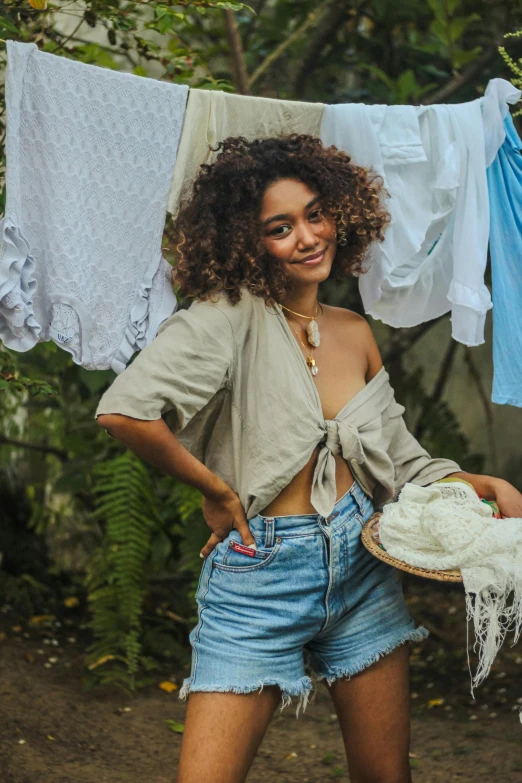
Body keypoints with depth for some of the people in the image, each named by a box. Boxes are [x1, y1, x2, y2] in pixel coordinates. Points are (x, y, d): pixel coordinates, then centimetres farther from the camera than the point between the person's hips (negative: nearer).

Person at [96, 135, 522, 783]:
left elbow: (402, 465, 14)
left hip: (361, 566, 6)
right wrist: (215, 491, -15)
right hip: (259, 575, -5)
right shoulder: (230, 317, -12)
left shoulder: (355, 334, 8)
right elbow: (124, 410, -27)